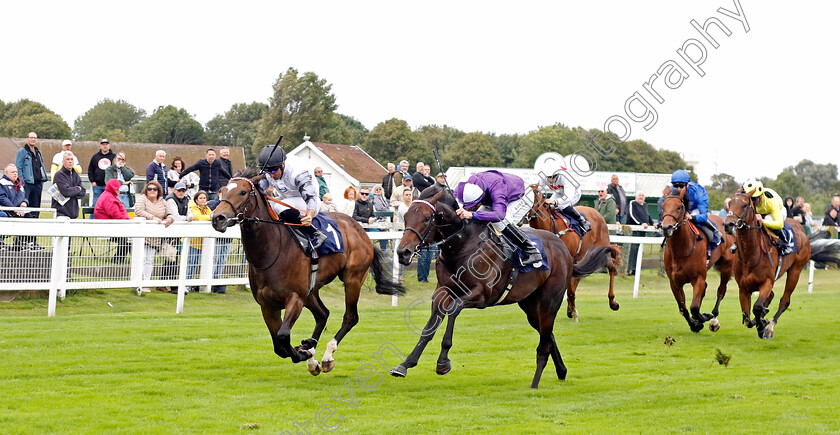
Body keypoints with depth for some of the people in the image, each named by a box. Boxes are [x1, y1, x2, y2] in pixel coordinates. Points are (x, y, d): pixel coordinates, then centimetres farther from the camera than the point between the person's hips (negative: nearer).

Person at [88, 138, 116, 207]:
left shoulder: (114, 157, 7)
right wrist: (92, 181, 3)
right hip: (97, 186, 1)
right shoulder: (95, 157, 12)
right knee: (95, 204, 0)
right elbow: (90, 170, 14)